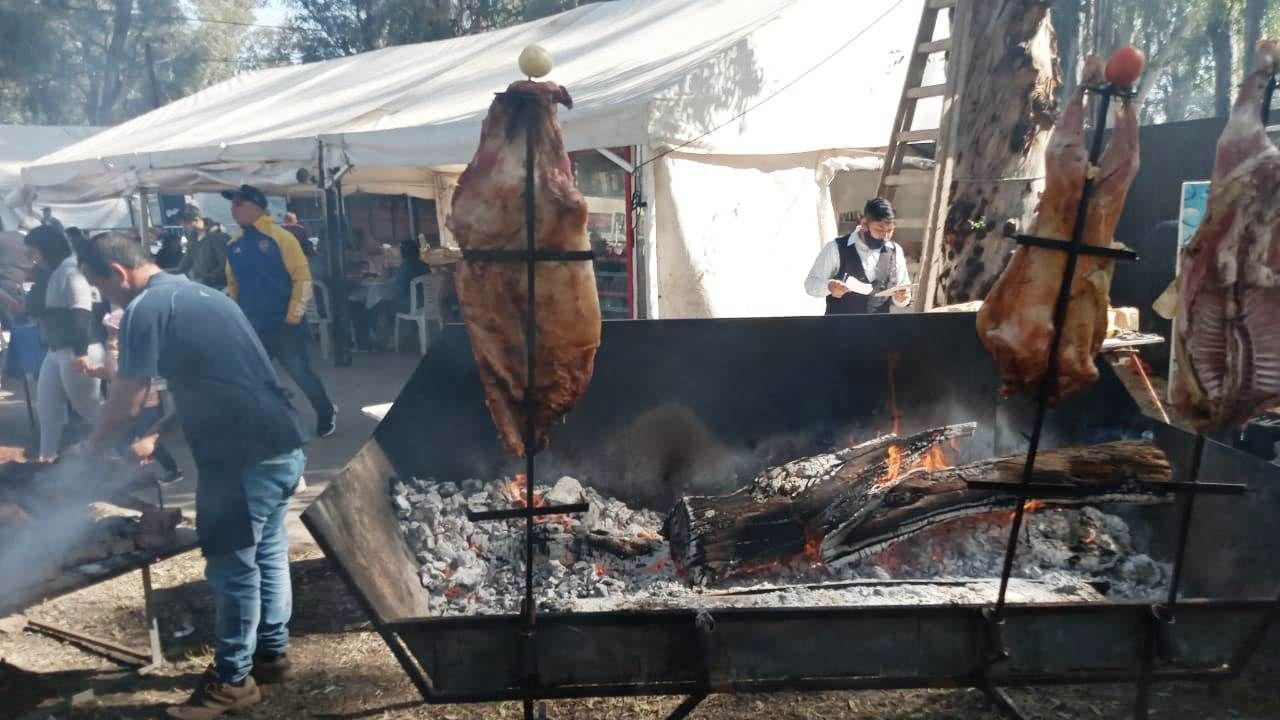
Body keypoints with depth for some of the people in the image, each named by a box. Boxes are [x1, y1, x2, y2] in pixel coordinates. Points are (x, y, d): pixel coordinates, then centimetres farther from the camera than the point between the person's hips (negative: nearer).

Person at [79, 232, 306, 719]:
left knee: (232, 568, 5)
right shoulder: (199, 293, 19)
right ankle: (272, 653, 33)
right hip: (282, 446, 9)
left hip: (242, 459, -9)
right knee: (268, 553, 20)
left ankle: (232, 680, 18)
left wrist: (88, 461, 10)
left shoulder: (145, 309, -8)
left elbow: (123, 407, -6)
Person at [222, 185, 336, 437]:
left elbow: (302, 277, -12)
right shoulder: (234, 246, 7)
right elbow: (232, 285, 18)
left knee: (300, 372, 3)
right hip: (251, 329, 5)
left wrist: (294, 316, -14)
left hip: (284, 326, -5)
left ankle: (326, 414, 26)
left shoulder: (280, 237, -10)